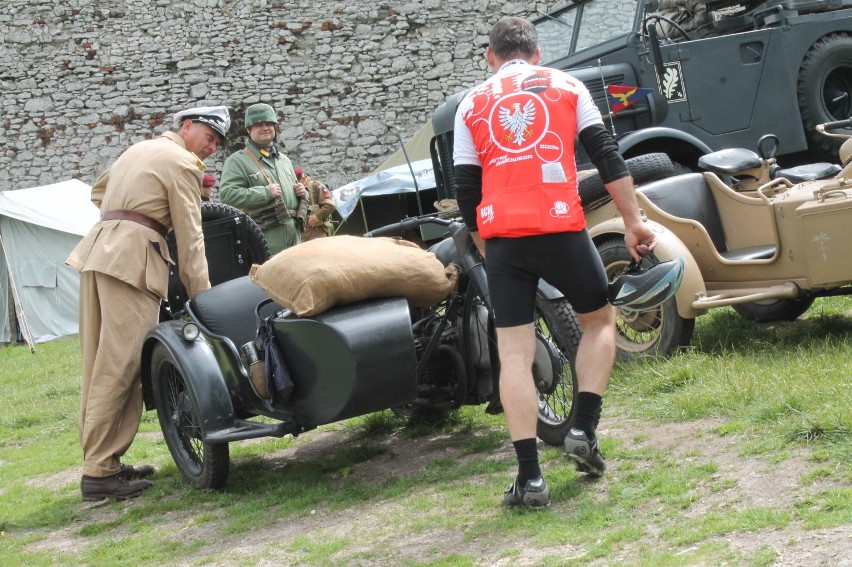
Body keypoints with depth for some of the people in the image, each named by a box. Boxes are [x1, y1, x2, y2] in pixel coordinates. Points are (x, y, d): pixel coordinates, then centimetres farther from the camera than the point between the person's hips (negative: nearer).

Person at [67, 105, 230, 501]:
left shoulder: (139, 149, 25)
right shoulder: (182, 163, -1)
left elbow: (98, 191, 36)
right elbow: (190, 235, -5)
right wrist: (202, 294, -5)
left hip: (97, 249, 9)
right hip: (132, 260, -9)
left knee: (99, 364, 9)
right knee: (120, 366, -10)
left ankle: (99, 458, 13)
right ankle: (100, 472, -11)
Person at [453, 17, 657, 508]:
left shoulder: (472, 105, 15)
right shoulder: (566, 86, 13)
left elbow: (466, 191, 12)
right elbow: (608, 157, 4)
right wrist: (634, 222, 7)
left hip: (502, 236, 1)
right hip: (560, 227, -1)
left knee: (514, 354, 2)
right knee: (599, 321, 22)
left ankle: (530, 477, -3)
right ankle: (584, 430, 9)